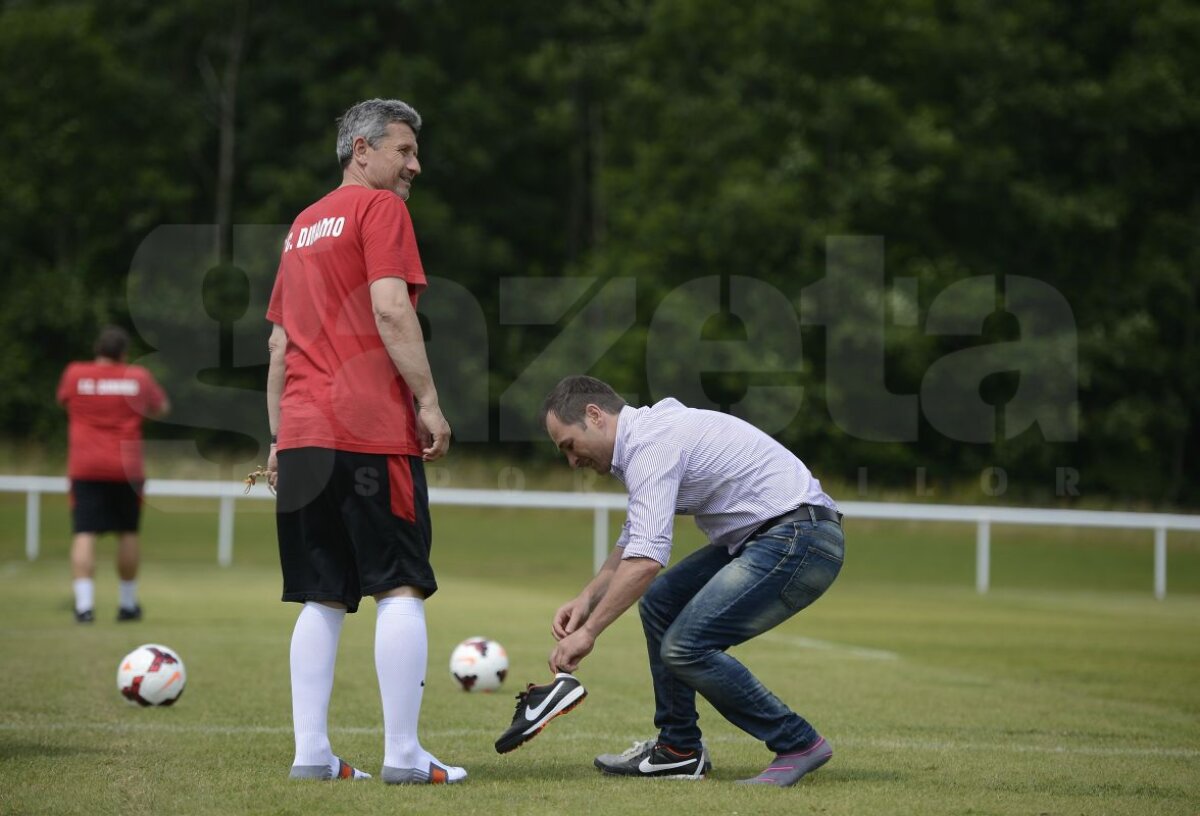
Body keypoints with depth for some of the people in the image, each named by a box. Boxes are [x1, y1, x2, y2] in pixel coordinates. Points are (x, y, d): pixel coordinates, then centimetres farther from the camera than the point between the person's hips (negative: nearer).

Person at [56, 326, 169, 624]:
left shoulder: (75, 374, 0)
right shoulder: (139, 377, 1)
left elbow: (64, 399, 21)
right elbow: (161, 409, 15)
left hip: (84, 468, -1)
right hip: (127, 469, 1)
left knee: (85, 534, -6)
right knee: (128, 533, 15)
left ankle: (84, 603, -20)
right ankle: (128, 604, 22)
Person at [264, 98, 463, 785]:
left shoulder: (303, 226, 22)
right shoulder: (380, 210, -2)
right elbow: (391, 310, -14)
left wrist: (280, 435, 22)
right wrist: (429, 402, -12)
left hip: (302, 437, 7)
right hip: (372, 432, -7)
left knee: (323, 600, 7)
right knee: (400, 589, -5)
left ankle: (311, 753, 1)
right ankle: (403, 754, -9)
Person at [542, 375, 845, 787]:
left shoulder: (650, 444, -17)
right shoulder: (649, 432, 15)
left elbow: (645, 559, -27)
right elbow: (633, 540, 28)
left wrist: (588, 632, -22)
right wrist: (587, 598, 16)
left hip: (800, 540, -11)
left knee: (687, 646, -15)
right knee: (661, 602, 18)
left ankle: (798, 744, -4)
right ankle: (679, 748, 22)